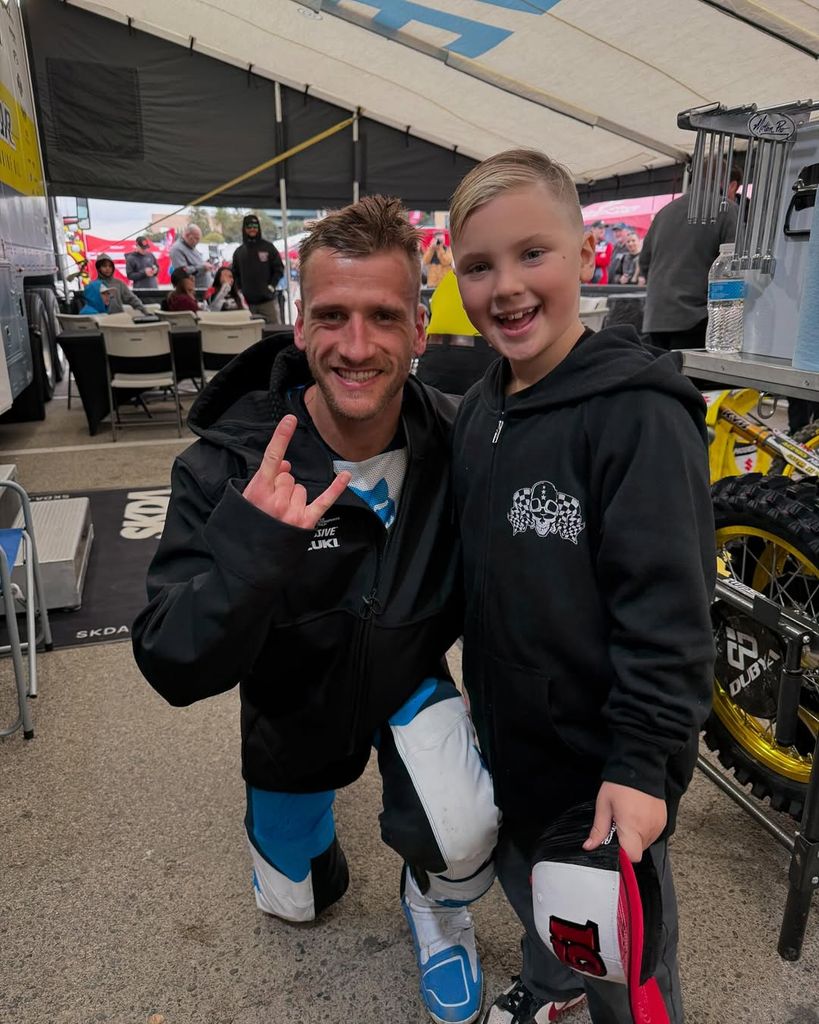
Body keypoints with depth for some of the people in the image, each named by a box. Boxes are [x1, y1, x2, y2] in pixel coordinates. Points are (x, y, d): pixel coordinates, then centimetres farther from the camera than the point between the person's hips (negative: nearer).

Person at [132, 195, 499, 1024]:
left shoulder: (452, 441, -23)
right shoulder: (228, 466, -30)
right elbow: (175, 670, -33)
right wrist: (250, 550, -49)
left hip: (411, 681, 1)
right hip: (296, 701, 0)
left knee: (465, 842, -27)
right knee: (297, 900, 23)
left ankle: (437, 907, 12)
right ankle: (301, 797, 58)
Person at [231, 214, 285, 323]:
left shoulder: (268, 247, 4)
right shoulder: (239, 251, 12)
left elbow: (279, 268, 2)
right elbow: (235, 274, 14)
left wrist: (271, 286, -8)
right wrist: (239, 290, 0)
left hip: (268, 299, -2)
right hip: (247, 301, 2)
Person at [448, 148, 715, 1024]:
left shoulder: (639, 415, -22)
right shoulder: (478, 408, 2)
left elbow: (668, 607, -23)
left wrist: (644, 763, -22)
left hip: (604, 763, -7)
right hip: (509, 731, 8)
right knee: (527, 885, 31)